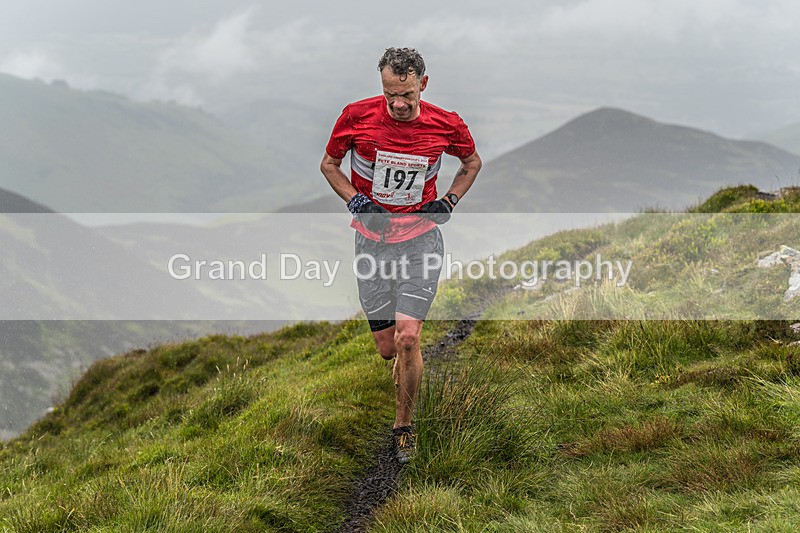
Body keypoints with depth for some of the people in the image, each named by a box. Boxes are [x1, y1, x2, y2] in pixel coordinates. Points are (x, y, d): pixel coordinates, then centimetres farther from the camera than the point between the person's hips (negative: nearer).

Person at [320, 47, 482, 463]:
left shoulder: (446, 125, -8)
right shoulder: (357, 116, -9)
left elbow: (472, 163, 14)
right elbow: (329, 164, 8)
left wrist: (448, 202, 0)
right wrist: (355, 200, -8)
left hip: (421, 240, -1)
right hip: (372, 239, 1)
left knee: (407, 338, -14)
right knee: (387, 348, 2)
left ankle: (404, 426, 6)